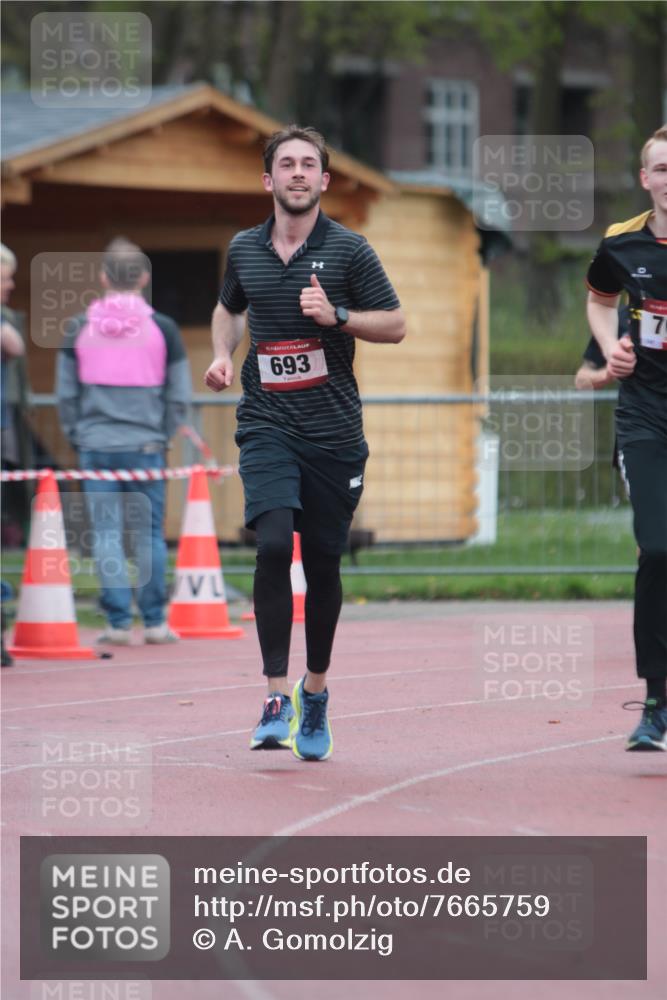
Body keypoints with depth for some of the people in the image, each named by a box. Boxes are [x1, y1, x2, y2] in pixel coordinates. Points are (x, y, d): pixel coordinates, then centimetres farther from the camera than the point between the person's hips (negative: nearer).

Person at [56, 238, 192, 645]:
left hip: (96, 446, 1)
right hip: (145, 446, -1)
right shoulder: (162, 328, -2)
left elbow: (66, 393, 6)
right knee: (150, 533, 7)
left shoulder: (80, 328, 1)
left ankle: (119, 622, 0)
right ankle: (155, 622, 9)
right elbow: (179, 397, 2)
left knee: (106, 534, 3)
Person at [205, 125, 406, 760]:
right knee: (273, 543, -20)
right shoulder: (244, 250, 8)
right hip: (266, 426, 1)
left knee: (323, 563, 6)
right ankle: (276, 697, -17)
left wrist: (335, 315, -14)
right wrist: (222, 354, 8)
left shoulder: (348, 250, -1)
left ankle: (315, 692, 27)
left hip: (333, 432, -1)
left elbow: (395, 326, 1)